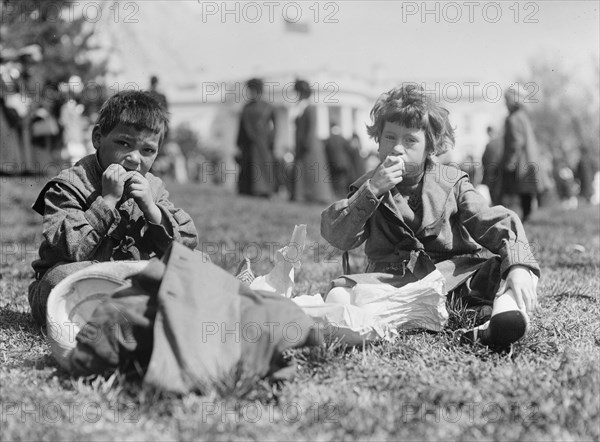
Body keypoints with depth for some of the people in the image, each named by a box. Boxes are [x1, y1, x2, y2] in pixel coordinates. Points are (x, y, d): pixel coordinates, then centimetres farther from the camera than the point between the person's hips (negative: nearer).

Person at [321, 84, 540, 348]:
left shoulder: (451, 184, 10)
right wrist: (372, 190, -13)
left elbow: (498, 225, -3)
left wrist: (519, 266, -23)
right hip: (393, 282, 0)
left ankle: (504, 309, -52)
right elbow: (336, 236, -2)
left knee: (505, 269, -25)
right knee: (339, 294, -27)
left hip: (456, 278, 0)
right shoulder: (369, 187, 13)